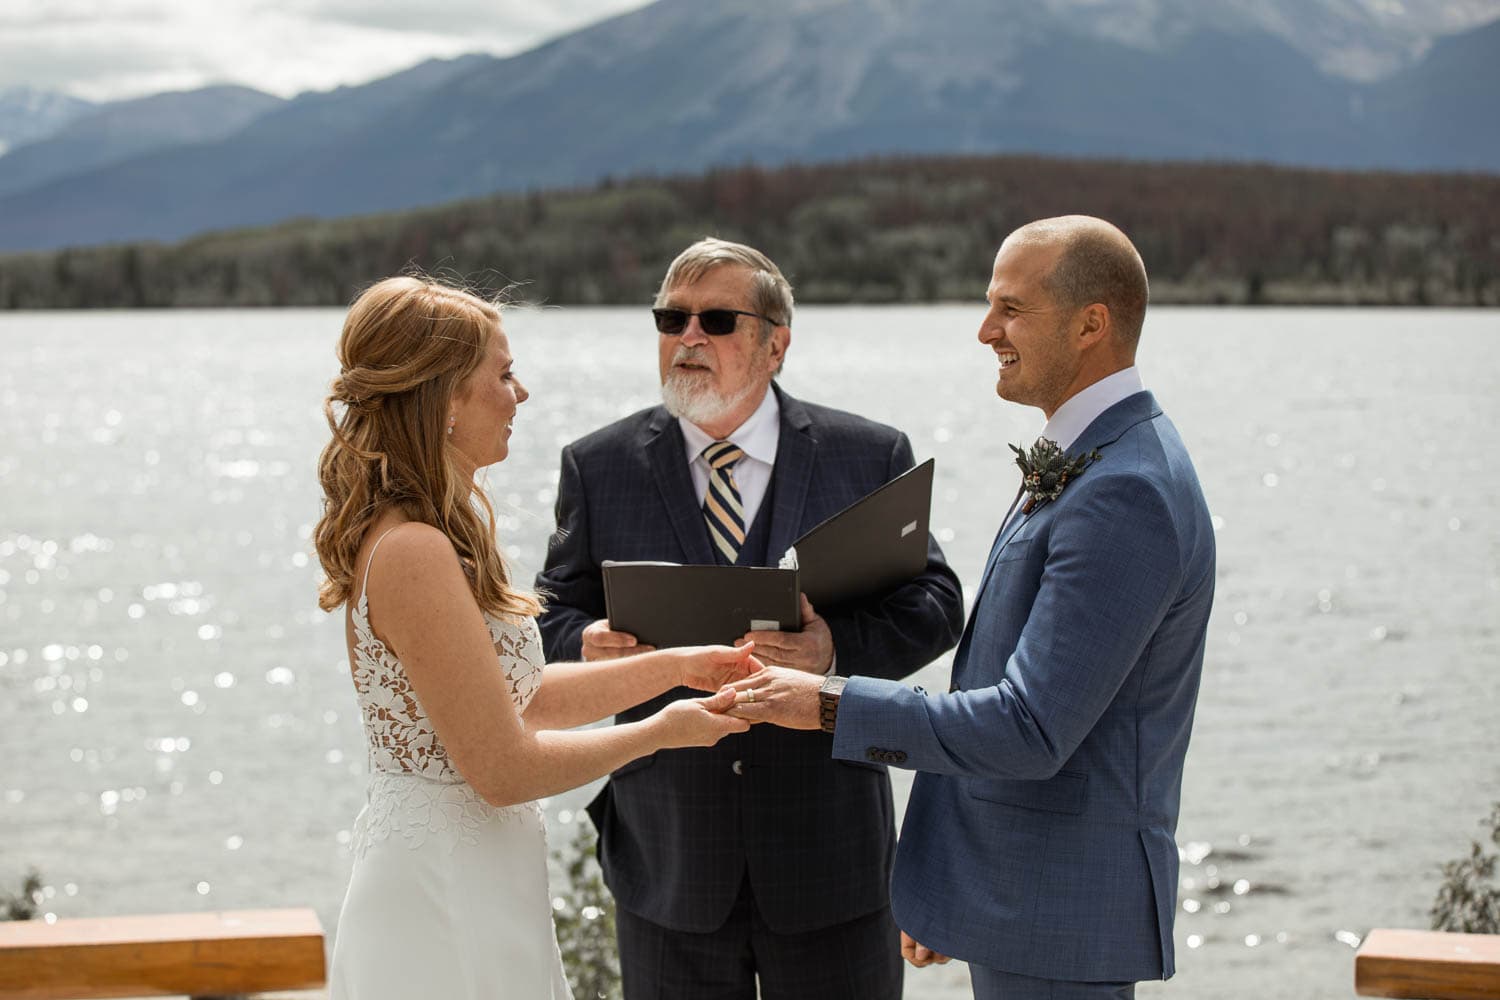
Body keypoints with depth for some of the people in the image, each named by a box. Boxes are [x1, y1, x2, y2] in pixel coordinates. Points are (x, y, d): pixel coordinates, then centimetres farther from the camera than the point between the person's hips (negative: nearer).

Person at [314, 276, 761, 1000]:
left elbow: (513, 697, 14)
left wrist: (673, 666, 10)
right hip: (446, 907, -10)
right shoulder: (414, 552, -22)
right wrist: (660, 733, -8)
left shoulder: (446, 527, 9)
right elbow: (502, 769, -21)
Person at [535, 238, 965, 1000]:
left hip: (829, 851, -1)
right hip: (668, 852, 1)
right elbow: (554, 615, 6)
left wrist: (839, 646, -21)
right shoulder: (598, 468, 4)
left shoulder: (869, 457, 0)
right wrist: (586, 646, -18)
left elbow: (933, 603, -2)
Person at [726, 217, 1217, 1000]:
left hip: (1057, 912, -10)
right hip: (1018, 900, 10)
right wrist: (947, 895, 20)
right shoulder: (1085, 465, 12)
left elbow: (1032, 730, -25)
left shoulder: (1125, 496, -22)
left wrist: (833, 706, -19)